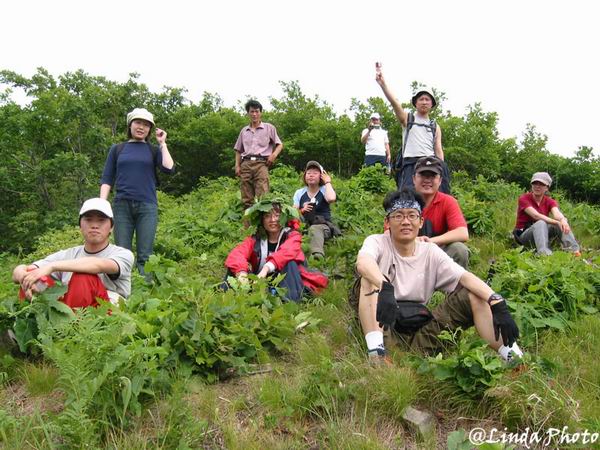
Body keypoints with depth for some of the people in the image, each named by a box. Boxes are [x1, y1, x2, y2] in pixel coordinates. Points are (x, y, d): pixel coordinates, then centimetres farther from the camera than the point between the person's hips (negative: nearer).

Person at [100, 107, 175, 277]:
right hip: (122, 205, 1)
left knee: (144, 256, -2)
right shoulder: (117, 149, 14)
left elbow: (169, 169, -7)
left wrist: (163, 143, 2)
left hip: (147, 206, -1)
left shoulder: (153, 150, 12)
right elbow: (107, 179, 10)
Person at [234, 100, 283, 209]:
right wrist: (237, 166, 10)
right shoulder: (244, 130, 22)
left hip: (261, 163, -3)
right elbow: (238, 150, 24)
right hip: (246, 163, 3)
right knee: (246, 199, -2)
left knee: (262, 196, -18)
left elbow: (279, 145, 13)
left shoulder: (269, 128, 14)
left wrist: (274, 154, -7)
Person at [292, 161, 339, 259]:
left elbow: (331, 199, -19)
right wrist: (302, 210, -10)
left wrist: (328, 182, -3)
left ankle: (318, 255, -62)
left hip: (323, 225, -4)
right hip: (304, 226, 4)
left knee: (314, 229, -41)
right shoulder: (299, 193, 18)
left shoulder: (324, 190, 8)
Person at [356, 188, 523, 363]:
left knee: (474, 293, -6)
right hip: (383, 324, -3)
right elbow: (363, 262, -28)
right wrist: (385, 288, -48)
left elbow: (465, 277, -7)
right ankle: (376, 351, -37)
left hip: (420, 332, 3)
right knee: (370, 278, -28)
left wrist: (498, 304, -24)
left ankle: (512, 356, -11)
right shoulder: (377, 242, -3)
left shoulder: (430, 251, 7)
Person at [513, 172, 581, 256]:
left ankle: (574, 250, -37)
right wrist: (557, 222, -35)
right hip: (523, 235, -5)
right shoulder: (524, 199, -10)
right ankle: (544, 253, -55)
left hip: (543, 233, 5)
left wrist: (562, 220, -44)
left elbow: (556, 213, -20)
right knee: (541, 223, -35)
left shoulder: (549, 201, 3)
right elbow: (536, 215, -26)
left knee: (562, 224, -21)